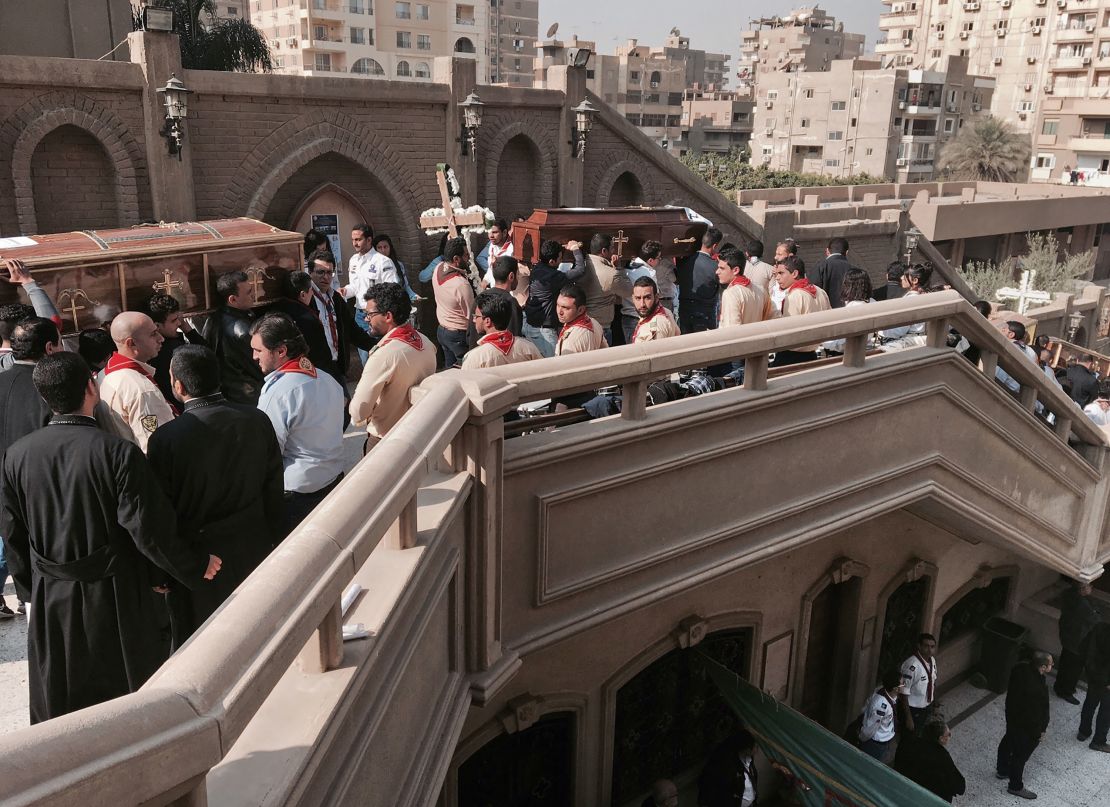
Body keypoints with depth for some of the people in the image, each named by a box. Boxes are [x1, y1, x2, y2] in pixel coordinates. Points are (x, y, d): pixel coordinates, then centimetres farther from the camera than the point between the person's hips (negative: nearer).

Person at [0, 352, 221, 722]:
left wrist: (30, 588, 18)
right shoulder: (119, 453, -20)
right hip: (113, 598, -4)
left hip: (49, 599, 4)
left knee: (59, 709, 19)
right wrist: (195, 566, -4)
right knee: (131, 696, 13)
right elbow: (149, 529, -19)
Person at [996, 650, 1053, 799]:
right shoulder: (1037, 689, -41)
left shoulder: (1021, 667, -18)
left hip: (1012, 714, 8)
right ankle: (1015, 787, 39)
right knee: (1020, 755, 16)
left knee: (1008, 742, 29)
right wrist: (1040, 732, -7)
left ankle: (1002, 770, 54)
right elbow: (1037, 715, -26)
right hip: (1025, 727, -8)